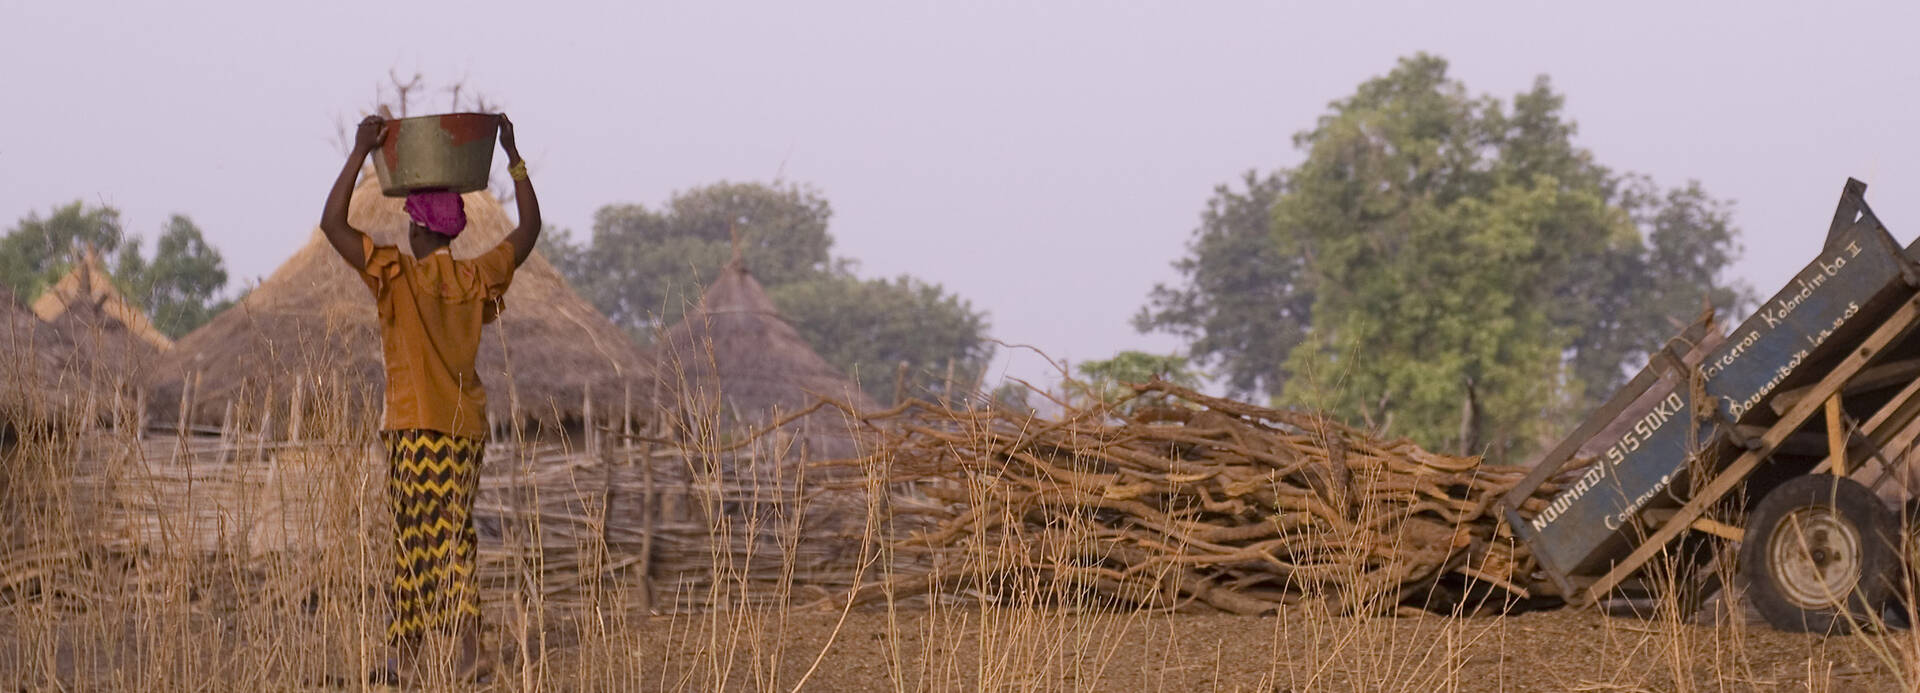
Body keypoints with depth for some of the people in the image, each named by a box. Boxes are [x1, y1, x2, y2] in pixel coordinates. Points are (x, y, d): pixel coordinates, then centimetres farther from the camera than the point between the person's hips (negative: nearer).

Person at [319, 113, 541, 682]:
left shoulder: (399, 277, -8)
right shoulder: (478, 279, 5)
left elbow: (332, 224, -9)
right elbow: (529, 230, 20)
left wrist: (360, 153, -6)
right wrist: (513, 156, 21)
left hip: (418, 425, -5)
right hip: (468, 426, 6)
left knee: (441, 540, -8)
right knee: (414, 539, 11)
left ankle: (468, 649, -15)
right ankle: (402, 654, 12)